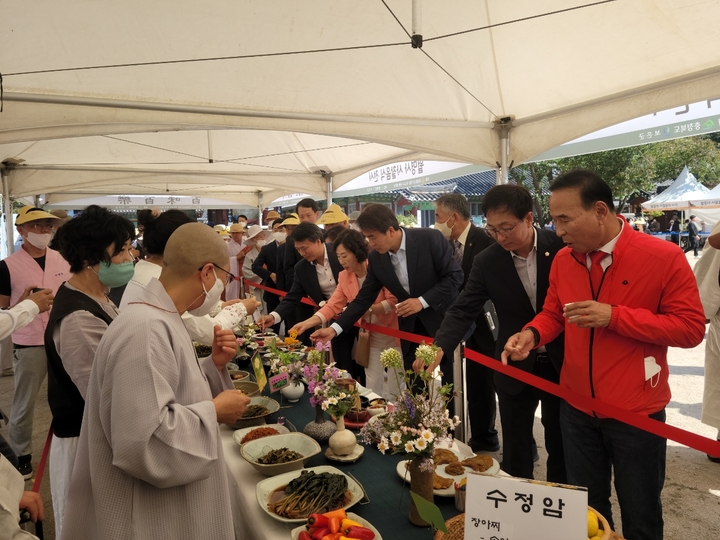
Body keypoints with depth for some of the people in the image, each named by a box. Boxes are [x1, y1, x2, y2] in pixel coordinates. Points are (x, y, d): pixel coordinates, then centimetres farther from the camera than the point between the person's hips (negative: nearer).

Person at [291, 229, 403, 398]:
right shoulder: (344, 276, -1)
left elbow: (394, 301, -22)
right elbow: (333, 306, -6)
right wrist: (307, 323, -17)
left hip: (393, 335, -5)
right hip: (372, 338, 5)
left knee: (394, 390, 5)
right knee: (372, 388, 12)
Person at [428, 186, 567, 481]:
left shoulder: (561, 246, -12)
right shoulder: (486, 262, -9)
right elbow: (463, 310, -12)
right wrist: (440, 347, -29)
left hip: (562, 364, 0)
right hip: (515, 368, 1)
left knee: (561, 447, 17)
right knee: (515, 452, 11)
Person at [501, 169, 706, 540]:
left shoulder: (664, 257, -17)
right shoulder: (563, 260, -2)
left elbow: (692, 327, -16)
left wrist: (614, 316, -26)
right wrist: (532, 333, -14)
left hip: (636, 413, -4)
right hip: (577, 410, 4)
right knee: (586, 509, 22)